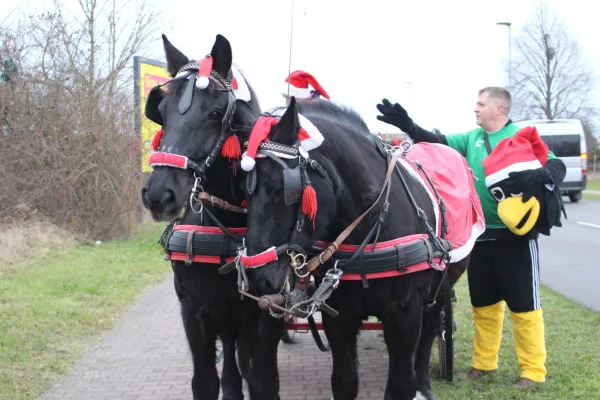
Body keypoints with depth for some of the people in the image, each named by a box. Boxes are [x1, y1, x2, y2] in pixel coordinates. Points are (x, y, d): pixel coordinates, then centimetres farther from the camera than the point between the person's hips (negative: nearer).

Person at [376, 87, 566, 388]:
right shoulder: (472, 138, 8)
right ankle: (484, 362, 29)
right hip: (481, 234, 6)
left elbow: (557, 166, -17)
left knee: (523, 304, 0)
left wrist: (537, 175, -39)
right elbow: (438, 144, 6)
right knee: (483, 302, 15)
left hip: (515, 236, -6)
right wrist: (407, 126, -7)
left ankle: (533, 370, 9)